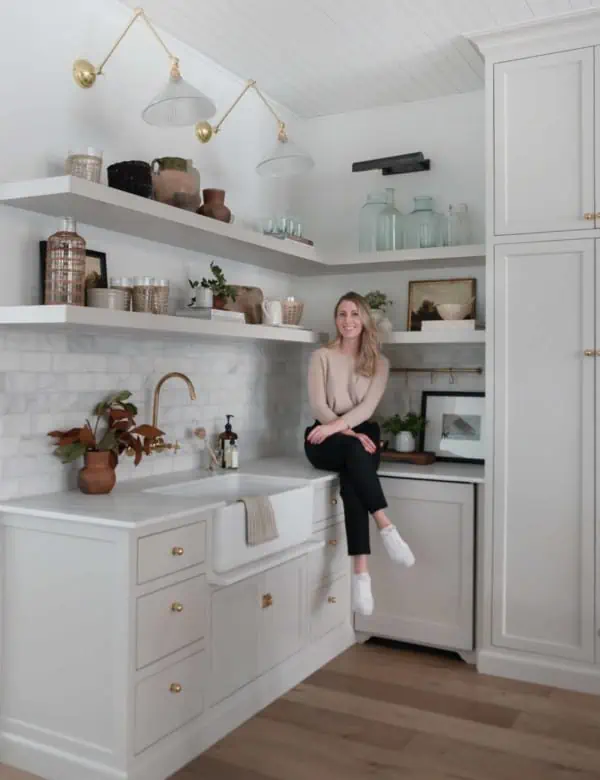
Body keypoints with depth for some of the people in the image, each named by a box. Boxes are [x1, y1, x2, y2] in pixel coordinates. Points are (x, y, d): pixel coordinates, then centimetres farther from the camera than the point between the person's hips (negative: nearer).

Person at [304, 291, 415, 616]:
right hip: (327, 440, -1)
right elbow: (318, 406, -5)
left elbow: (367, 406, -5)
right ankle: (386, 527, -37)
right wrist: (349, 434, -20)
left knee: (351, 480, -32)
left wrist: (338, 425, -23)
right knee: (355, 453, -37)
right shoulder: (321, 356, 5)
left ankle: (360, 572, -39)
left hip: (361, 434, 1)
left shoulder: (379, 362, 10)